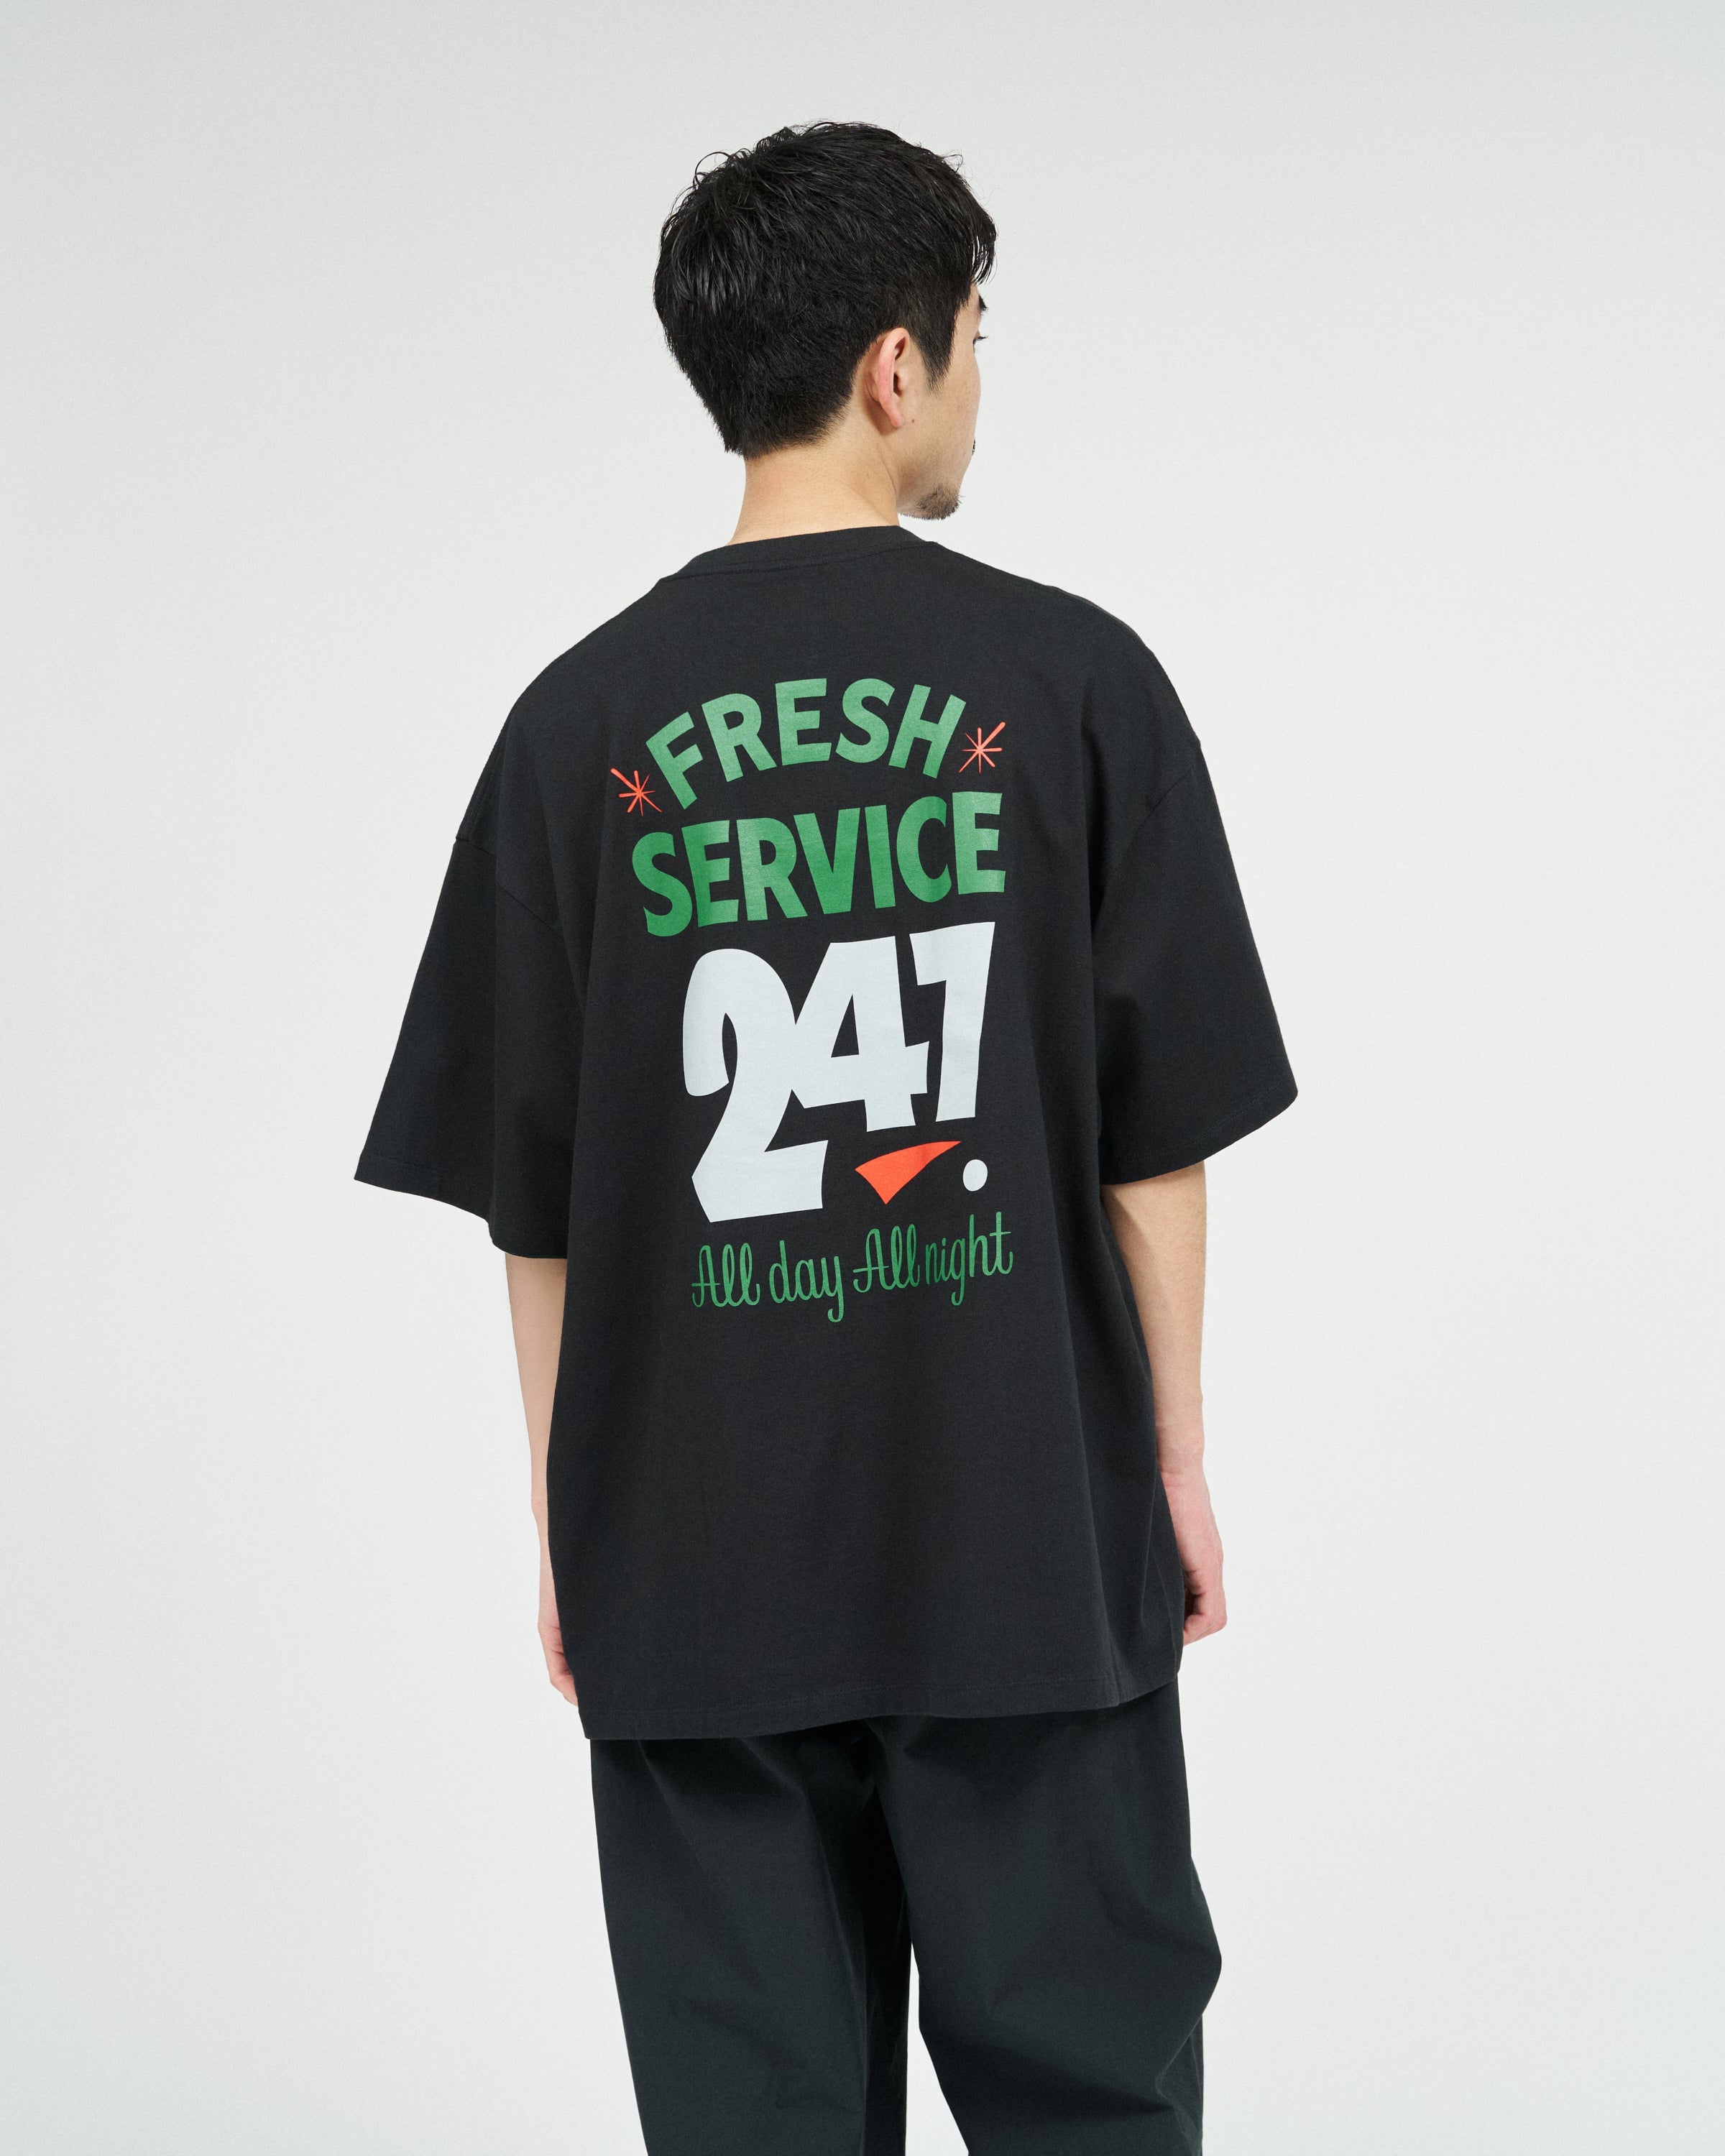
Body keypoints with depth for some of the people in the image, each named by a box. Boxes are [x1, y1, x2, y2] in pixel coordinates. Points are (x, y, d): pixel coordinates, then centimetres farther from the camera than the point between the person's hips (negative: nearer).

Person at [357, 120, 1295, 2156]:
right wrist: (1175, 1460, 9)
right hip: (1027, 1543, -1)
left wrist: (564, 1520, 11)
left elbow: (528, 1195, 1)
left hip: (693, 1560, 1)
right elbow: (1155, 1136, -2)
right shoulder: (1072, 682, -5)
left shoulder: (587, 721, -1)